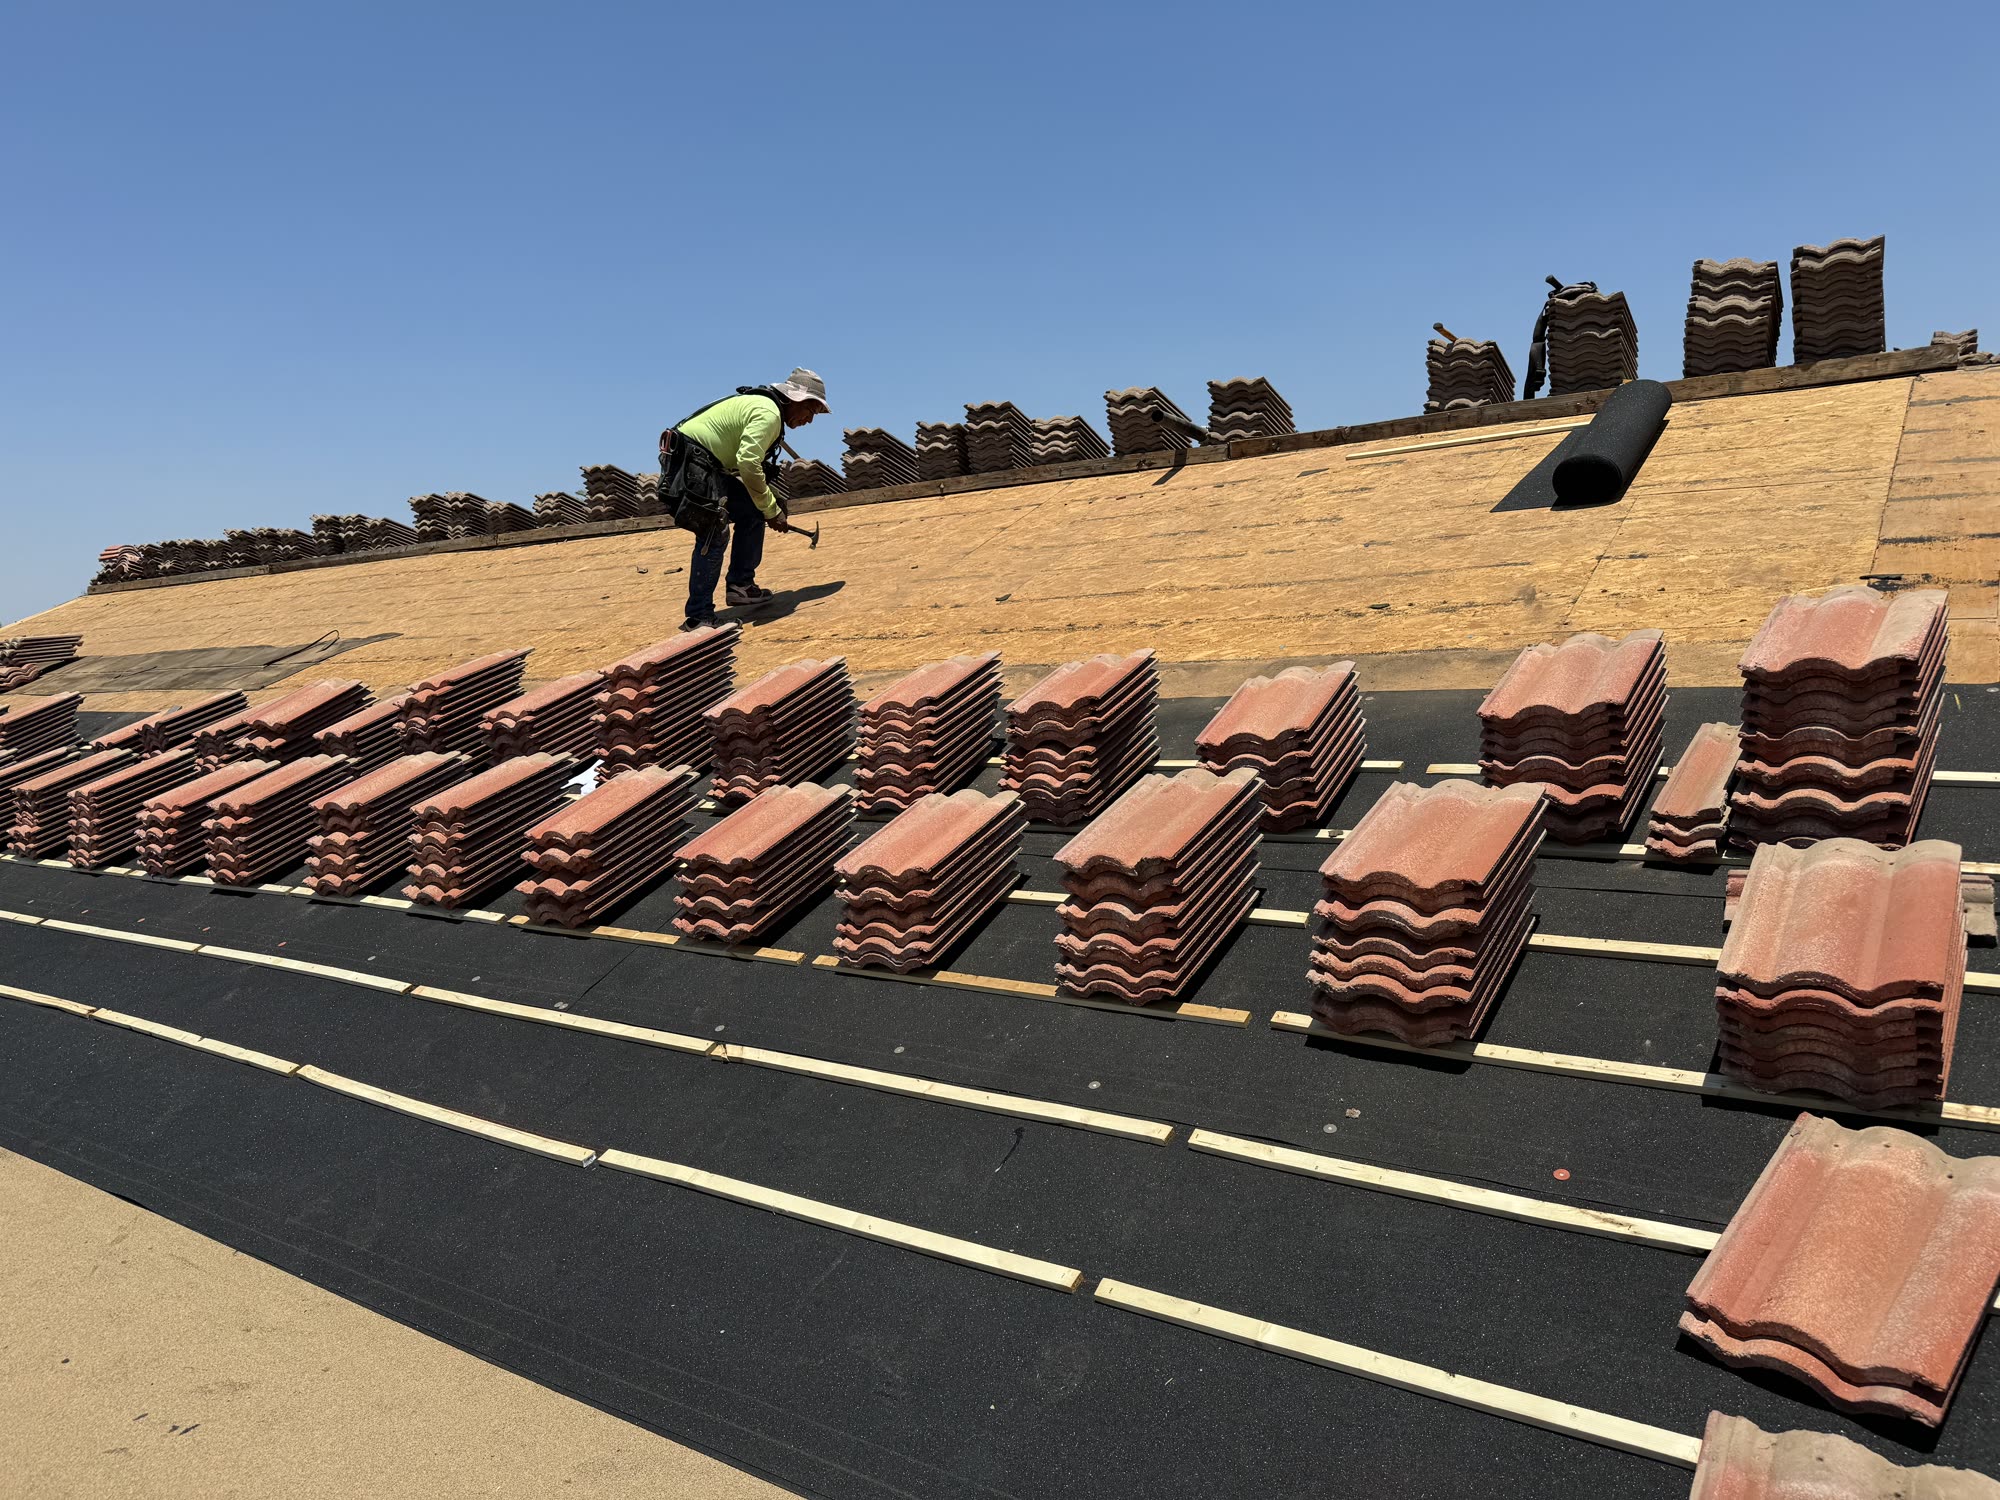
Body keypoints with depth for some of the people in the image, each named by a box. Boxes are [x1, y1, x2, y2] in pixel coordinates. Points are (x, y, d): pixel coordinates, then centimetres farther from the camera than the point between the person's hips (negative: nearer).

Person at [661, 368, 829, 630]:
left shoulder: (761, 406, 20)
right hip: (689, 460, -11)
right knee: (714, 534, -17)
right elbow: (748, 464, -24)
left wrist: (772, 507, 13)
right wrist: (772, 510, -14)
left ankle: (741, 586, 12)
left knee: (752, 511, 11)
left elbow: (748, 465, 23)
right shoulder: (768, 413, -13)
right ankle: (699, 616, -16)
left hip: (707, 467, 11)